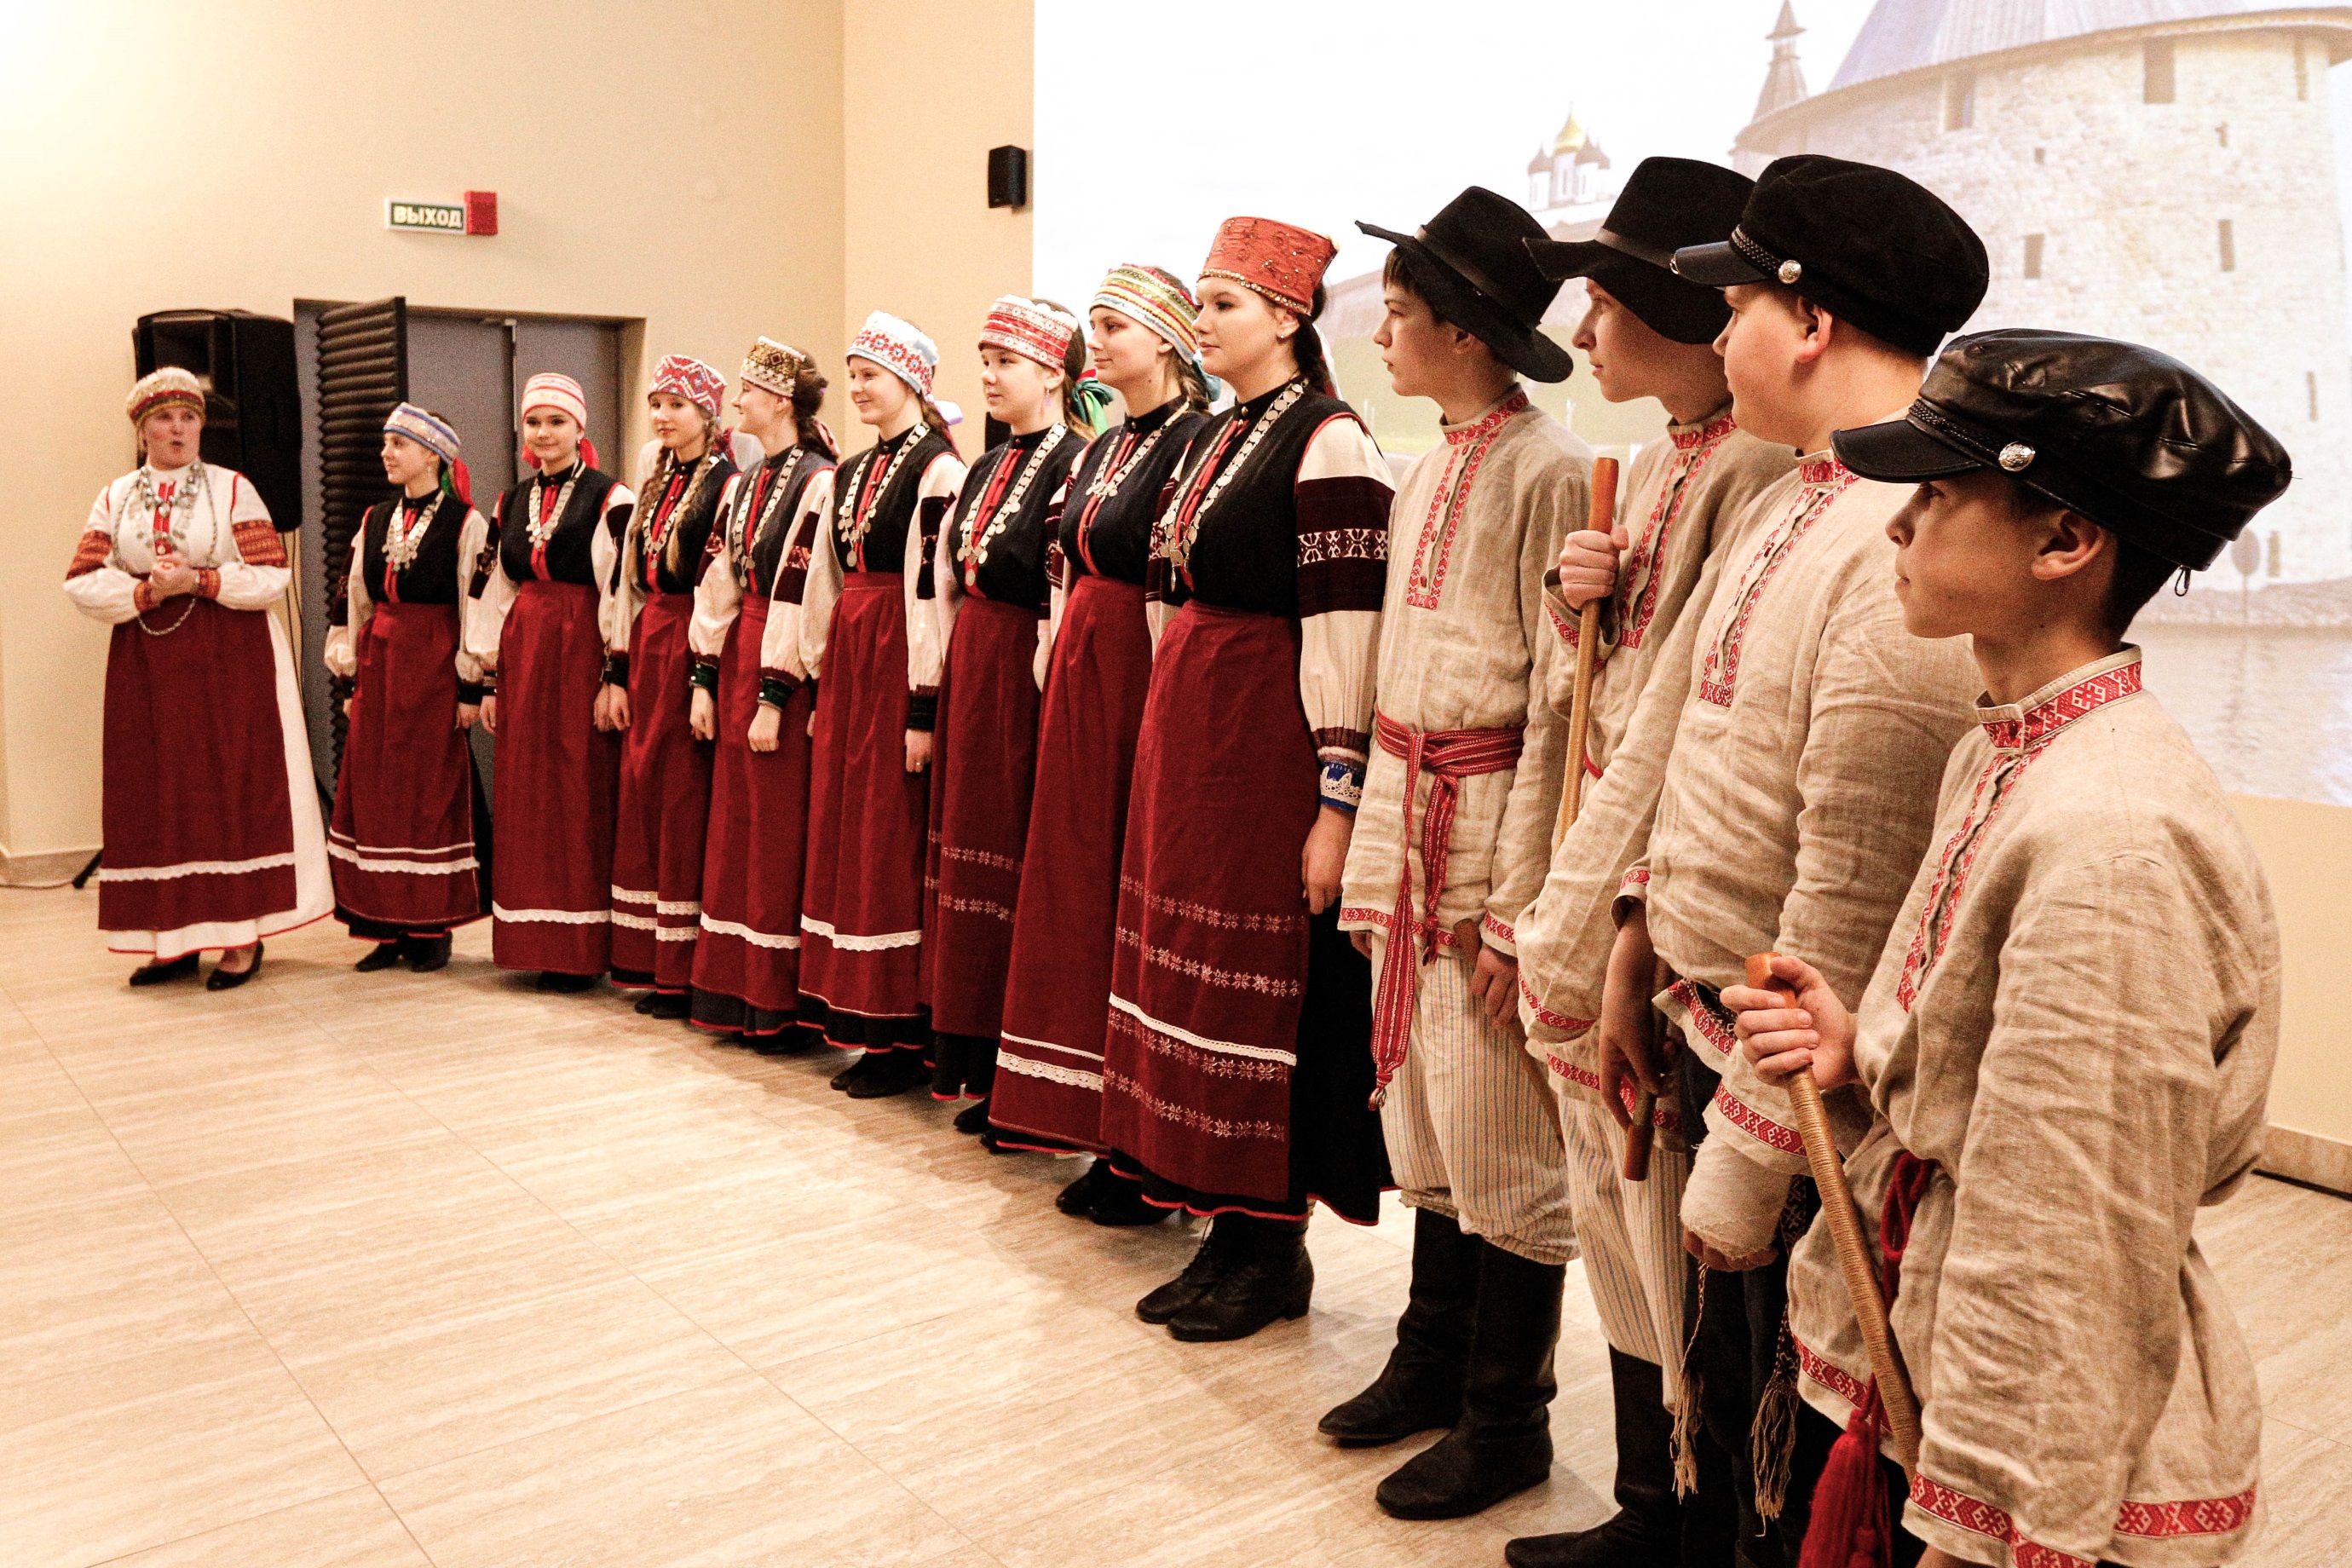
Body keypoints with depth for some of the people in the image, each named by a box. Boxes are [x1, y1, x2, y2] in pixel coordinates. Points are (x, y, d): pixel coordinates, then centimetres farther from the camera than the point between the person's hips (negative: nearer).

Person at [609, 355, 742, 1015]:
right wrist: (618, 674, 11)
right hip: (647, 651, 8)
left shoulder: (728, 485, -8)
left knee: (686, 805, -4)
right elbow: (630, 584, 15)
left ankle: (688, 973, 5)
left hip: (694, 653, -8)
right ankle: (652, 960, 19)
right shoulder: (655, 486, 16)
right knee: (642, 797, 10)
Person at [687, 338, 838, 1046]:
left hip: (785, 672, -8)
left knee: (780, 834, -1)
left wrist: (775, 697, -19)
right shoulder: (749, 483, 14)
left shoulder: (818, 483, -12)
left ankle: (783, 1006, 10)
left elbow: (800, 598, -17)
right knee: (736, 825, 12)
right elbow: (719, 581, 13)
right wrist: (705, 679, 8)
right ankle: (738, 994, 23)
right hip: (736, 660, 8)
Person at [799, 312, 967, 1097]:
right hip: (847, 657, 8)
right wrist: (821, 684, 14)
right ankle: (858, 1013, 21)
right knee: (843, 833, 10)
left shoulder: (936, 469, -10)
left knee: (891, 841, -4)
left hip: (900, 664, -8)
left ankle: (901, 1037, 7)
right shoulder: (850, 472, 15)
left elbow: (931, 592, -15)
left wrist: (924, 709, -19)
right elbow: (830, 581, 17)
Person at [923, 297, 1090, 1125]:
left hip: (1024, 675, -9)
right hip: (971, 670, 9)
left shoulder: (1077, 465, -11)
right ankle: (965, 1051, 24)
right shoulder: (989, 466, 15)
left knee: (1010, 861, -4)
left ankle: (1014, 1072, 8)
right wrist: (953, 659, 13)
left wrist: (1046, 690, -18)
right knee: (965, 846, 12)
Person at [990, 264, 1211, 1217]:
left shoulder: (1195, 442, -10)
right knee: (1082, 892, 11)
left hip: (1145, 681, -9)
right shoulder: (1103, 450, 18)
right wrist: (1061, 668, 14)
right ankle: (1095, 1128, 22)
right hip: (1080, 682, 9)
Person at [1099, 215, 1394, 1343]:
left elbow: (1347, 634, -17)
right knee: (1197, 975, 12)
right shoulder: (1217, 436, 16)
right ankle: (1229, 1231, 24)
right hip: (1185, 725, 9)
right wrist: (1171, 735, 18)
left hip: (1269, 739, -9)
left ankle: (1276, 1248, 15)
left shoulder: (1329, 442, -11)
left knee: (1266, 985, -1)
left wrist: (1336, 804, -20)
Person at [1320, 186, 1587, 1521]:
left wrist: (1517, 897, -16)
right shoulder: (1429, 472, 14)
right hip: (1409, 808, 8)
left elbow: (1561, 703, -15)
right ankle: (1434, 1363, 33)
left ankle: (1507, 1417, 19)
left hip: (1495, 809, -8)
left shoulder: (1548, 471, -12)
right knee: (1424, 1111, 17)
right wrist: (1381, 826, 13)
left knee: (1502, 1135, 3)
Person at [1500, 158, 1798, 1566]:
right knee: (1615, 1210, 18)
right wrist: (1575, 603, -1)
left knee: (1669, 1218, 4)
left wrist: (1610, 922, -17)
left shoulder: (1757, 471, -16)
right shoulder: (1660, 460, 13)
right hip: (1597, 879, 9)